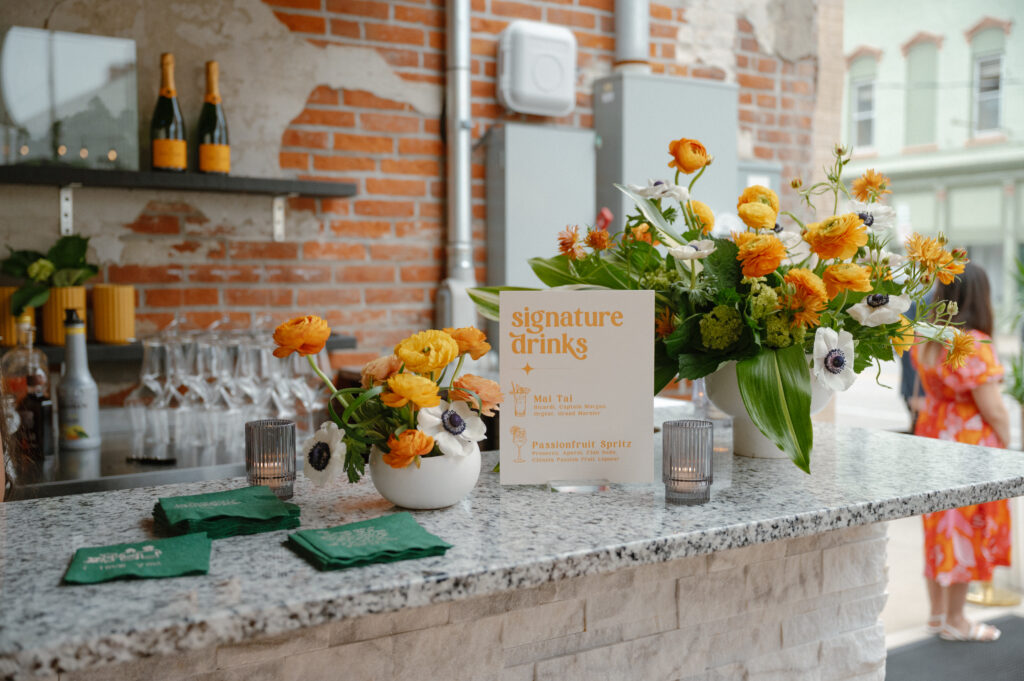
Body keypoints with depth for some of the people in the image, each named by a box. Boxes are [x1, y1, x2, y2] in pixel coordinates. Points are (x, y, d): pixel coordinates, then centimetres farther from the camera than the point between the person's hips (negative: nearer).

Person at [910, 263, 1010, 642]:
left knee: (938, 525, 16)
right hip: (970, 445, -7)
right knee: (965, 529, 5)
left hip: (932, 436, 8)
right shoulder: (974, 346, -21)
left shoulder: (924, 340, 2)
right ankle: (954, 622, 18)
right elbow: (993, 410, -18)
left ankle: (937, 611, 29)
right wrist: (1006, 443, -4)